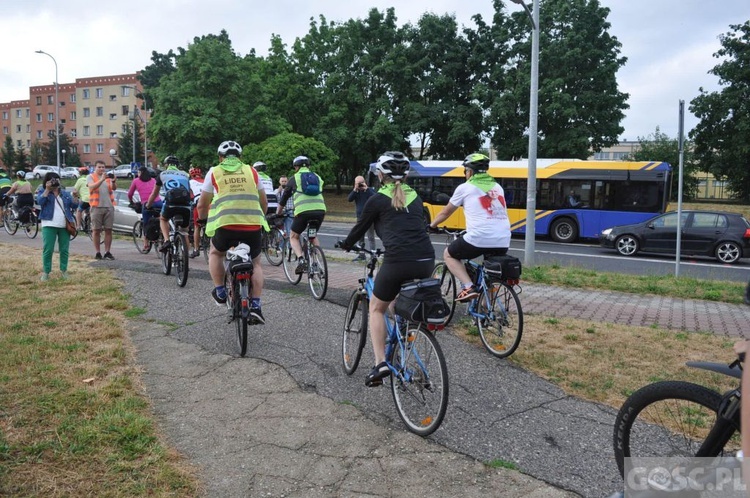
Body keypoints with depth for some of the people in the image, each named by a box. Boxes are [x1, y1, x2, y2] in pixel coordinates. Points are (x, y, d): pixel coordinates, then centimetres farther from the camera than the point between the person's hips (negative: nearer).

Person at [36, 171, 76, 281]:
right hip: (49, 225, -3)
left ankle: (64, 270, 15)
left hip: (65, 226, 3)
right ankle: (46, 272, 2)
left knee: (64, 249, 6)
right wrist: (47, 189, -14)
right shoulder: (43, 192, 6)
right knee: (48, 250, -4)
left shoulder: (65, 193, 14)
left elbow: (73, 204, 9)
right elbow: (40, 201, -14)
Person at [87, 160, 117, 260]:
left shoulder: (109, 176, 12)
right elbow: (92, 187, -15)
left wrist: (113, 181, -25)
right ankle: (97, 252, 8)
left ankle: (107, 252, 7)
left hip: (109, 207, 3)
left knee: (108, 230, 2)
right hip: (96, 207, -2)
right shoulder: (91, 177, 5)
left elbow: (114, 188, -3)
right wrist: (102, 179, -29)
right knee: (96, 230, 3)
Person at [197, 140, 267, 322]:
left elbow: (202, 205, 16)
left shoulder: (214, 172, 13)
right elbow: (264, 203, 22)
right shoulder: (251, 171, 16)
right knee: (255, 263, 21)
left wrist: (203, 220, 37)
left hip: (225, 225, -1)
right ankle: (256, 305, 10)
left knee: (215, 254, 30)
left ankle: (220, 291, 21)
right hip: (253, 226, 1)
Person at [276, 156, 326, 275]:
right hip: (320, 210, 4)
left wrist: (277, 213, 32)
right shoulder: (317, 177, 24)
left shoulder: (295, 178, 14)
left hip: (303, 211, -4)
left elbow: (284, 197, 19)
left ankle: (301, 259, -9)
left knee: (294, 237, 15)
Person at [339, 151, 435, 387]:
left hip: (399, 261, -5)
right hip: (426, 262, 5)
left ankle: (380, 363, 4)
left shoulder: (378, 199, 6)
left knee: (376, 308, 17)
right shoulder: (415, 198, 20)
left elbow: (360, 228, 17)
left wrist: (346, 245, 36)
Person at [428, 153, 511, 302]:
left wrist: (431, 225, 35)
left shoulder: (465, 188, 7)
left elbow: (445, 213, 18)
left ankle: (468, 288, 2)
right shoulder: (497, 187, 21)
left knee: (448, 255, 18)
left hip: (479, 239, -5)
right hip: (503, 242, 6)